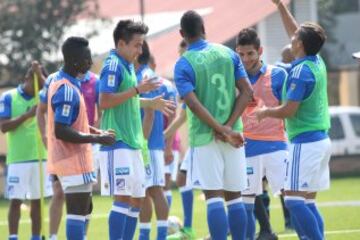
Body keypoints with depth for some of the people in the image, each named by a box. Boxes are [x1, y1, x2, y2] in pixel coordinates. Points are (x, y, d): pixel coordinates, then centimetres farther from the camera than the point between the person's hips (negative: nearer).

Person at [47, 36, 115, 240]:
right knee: (78, 211, -9)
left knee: (83, 210, 17)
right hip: (74, 162, -10)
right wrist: (97, 138, -20)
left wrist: (96, 132, 13)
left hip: (74, 160, 10)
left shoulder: (63, 83, 12)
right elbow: (61, 132, -25)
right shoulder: (67, 91, -20)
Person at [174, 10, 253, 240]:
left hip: (204, 136, -3)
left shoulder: (183, 64, -5)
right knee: (234, 197, 10)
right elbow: (247, 92, -1)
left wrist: (222, 130, -15)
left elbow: (194, 104, -16)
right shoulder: (228, 54, 5)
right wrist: (228, 126, -7)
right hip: (233, 135, 3)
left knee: (214, 197, -5)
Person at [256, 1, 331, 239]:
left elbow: (289, 110, -20)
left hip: (306, 143, -9)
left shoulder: (301, 71, -16)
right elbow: (296, 33, 25)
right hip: (321, 138, 9)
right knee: (308, 201, 11)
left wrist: (266, 112, -2)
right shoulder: (317, 63, 9)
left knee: (294, 200, -10)